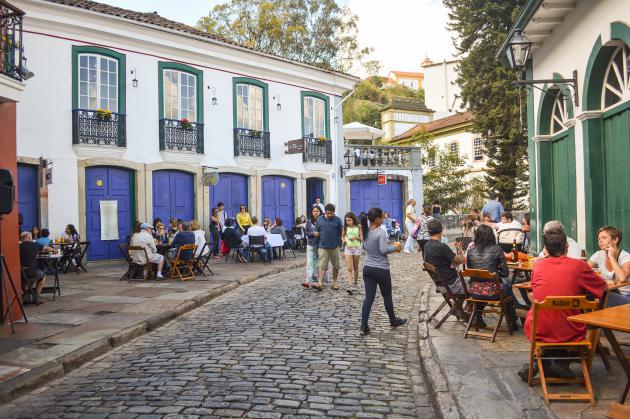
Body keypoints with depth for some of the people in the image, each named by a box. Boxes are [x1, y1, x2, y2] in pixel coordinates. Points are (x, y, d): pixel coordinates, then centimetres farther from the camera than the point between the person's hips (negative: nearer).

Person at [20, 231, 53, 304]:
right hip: (31, 273, -3)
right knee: (43, 275, 28)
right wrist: (53, 250, 40)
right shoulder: (34, 245, 0)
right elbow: (46, 248, 18)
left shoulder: (19, 247, 4)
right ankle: (36, 296, 23)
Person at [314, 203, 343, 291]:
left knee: (336, 266, 9)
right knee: (322, 266, -6)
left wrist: (339, 242, -5)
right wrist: (315, 233, -5)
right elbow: (317, 230, 16)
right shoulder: (320, 219, 5)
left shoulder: (337, 220, 0)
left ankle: (334, 282, 21)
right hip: (323, 246, 0)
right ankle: (320, 283, -10)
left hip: (334, 247, 0)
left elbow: (341, 232, 2)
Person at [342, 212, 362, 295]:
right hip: (348, 248, 0)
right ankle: (350, 286, -16)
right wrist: (344, 240, -11)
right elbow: (342, 236, 11)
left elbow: (361, 239, -1)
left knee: (355, 268, 12)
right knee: (349, 269, -9)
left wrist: (355, 237, -19)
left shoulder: (358, 227, -2)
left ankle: (355, 284, 25)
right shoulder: (345, 228, 1)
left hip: (357, 248, 0)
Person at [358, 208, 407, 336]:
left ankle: (364, 326, 0)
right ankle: (393, 321, 34)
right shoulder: (381, 232, -17)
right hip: (381, 269, -6)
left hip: (367, 268, 6)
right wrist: (395, 247, -7)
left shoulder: (365, 232, 4)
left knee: (369, 297, 5)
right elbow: (383, 250, -21)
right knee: (387, 296, 14)